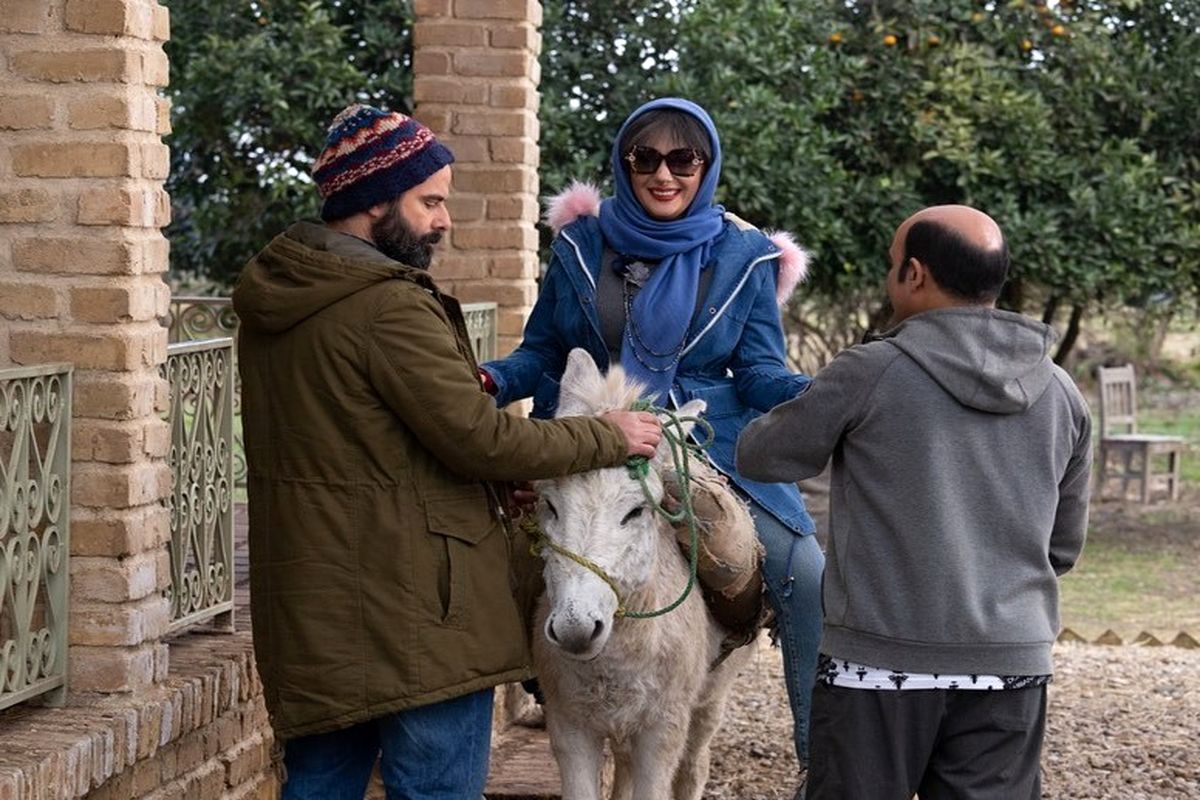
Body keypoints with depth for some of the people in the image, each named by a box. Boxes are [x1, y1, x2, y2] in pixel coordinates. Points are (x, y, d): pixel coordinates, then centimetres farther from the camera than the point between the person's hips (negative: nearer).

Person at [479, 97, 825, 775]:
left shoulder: (743, 258, 0)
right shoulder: (581, 245, 2)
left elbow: (761, 372, -1)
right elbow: (544, 354, 8)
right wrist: (496, 381, -14)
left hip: (713, 443, -1)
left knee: (808, 579, -18)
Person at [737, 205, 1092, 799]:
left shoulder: (868, 375, -9)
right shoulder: (1062, 395, 6)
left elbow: (760, 458, 4)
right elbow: (1063, 547, 14)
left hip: (882, 660, -4)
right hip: (1013, 662, 4)